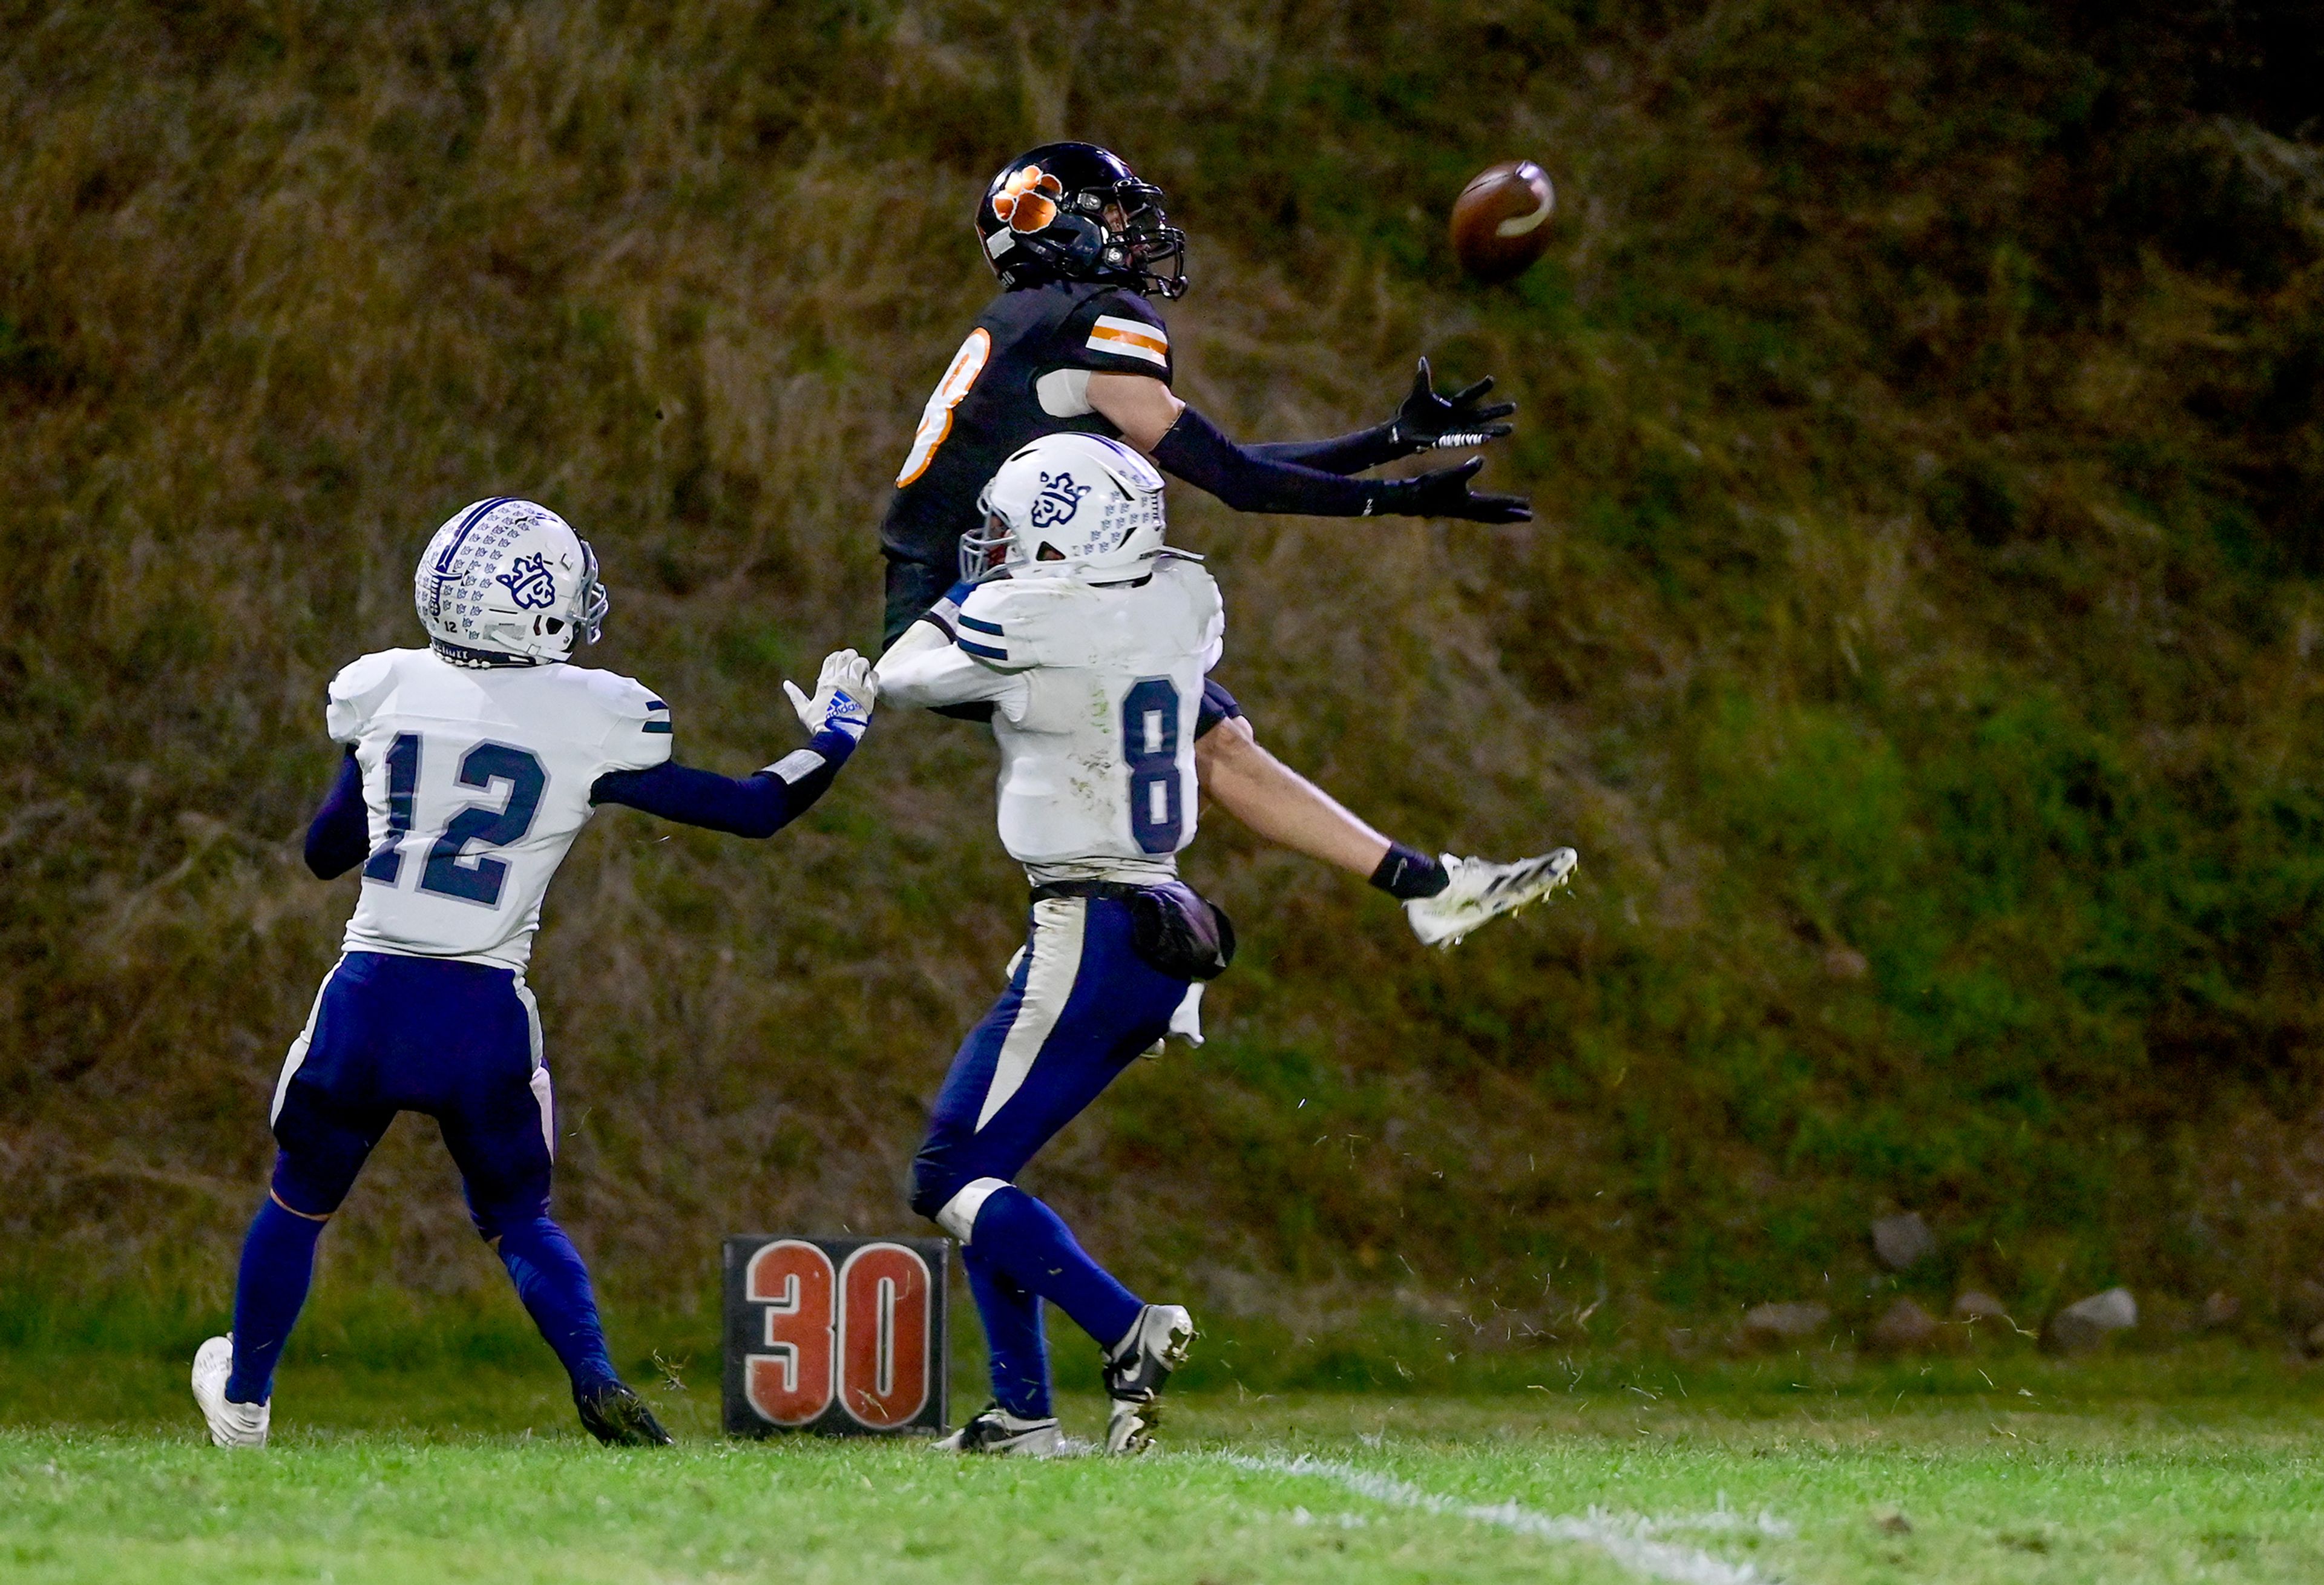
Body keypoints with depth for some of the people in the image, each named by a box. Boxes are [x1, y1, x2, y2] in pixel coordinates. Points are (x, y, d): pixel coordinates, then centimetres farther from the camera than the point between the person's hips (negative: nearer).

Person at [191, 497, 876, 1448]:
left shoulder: (386, 692, 0)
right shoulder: (592, 722, -7)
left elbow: (324, 850, 14)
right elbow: (755, 810, 0)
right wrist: (834, 733, 17)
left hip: (368, 997, 1)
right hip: (484, 1014, -1)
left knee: (299, 1200, 21)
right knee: (519, 1219, 18)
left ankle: (243, 1401, 36)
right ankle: (595, 1380, -4)